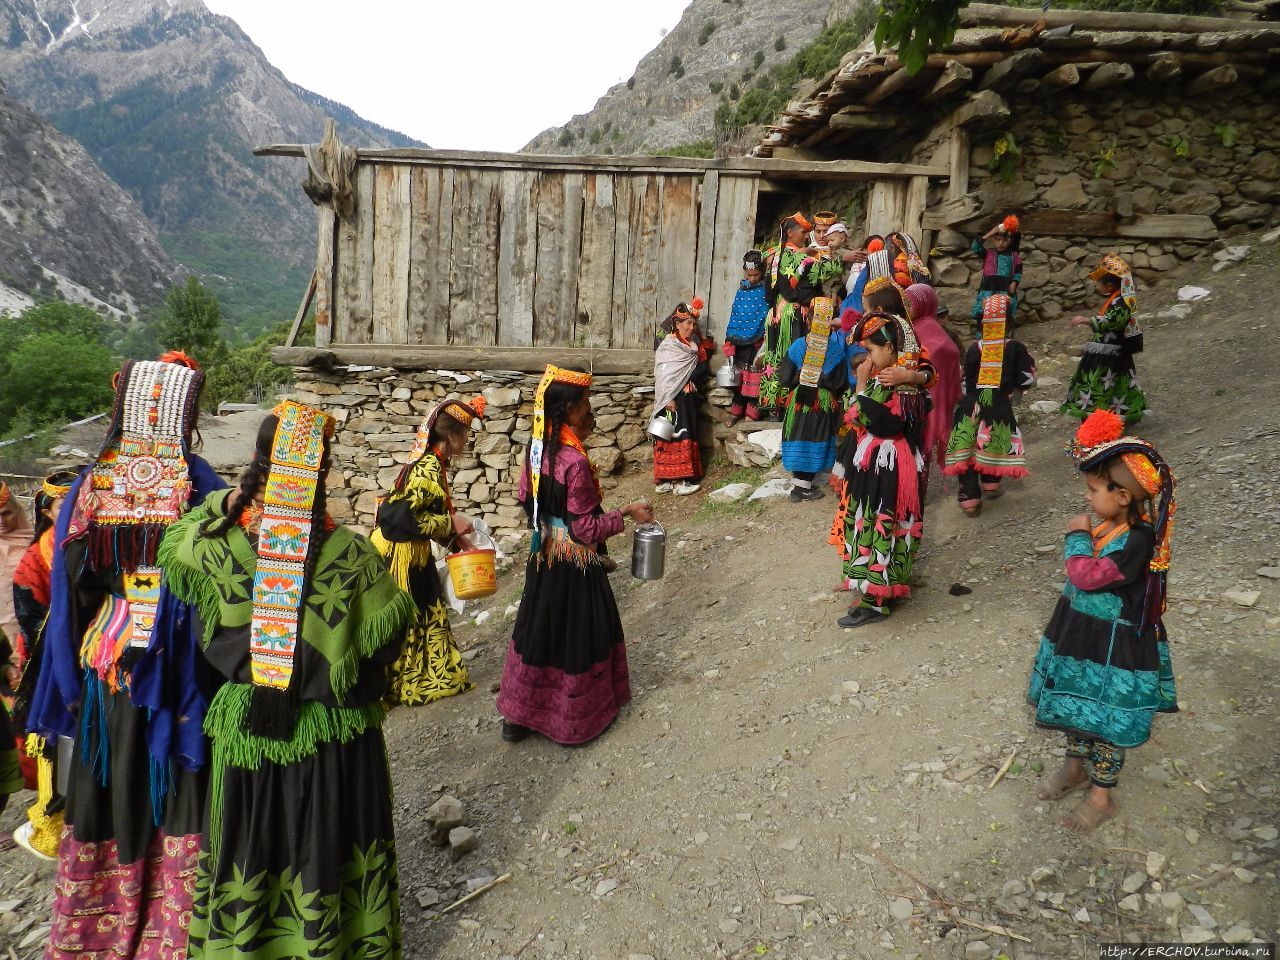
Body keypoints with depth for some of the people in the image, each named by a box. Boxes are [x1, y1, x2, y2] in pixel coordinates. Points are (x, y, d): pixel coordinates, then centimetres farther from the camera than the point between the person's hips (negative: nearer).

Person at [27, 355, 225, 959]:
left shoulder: (91, 487, -4)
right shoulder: (203, 490, -12)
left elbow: (71, 586, -2)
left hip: (103, 666, 3)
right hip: (176, 675, -3)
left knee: (107, 785, 18)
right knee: (174, 787, 10)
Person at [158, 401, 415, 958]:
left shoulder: (222, 546, -17)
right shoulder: (351, 553, -22)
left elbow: (170, 546, 6)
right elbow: (392, 623, -9)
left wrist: (226, 501, -2)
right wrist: (397, 593, 10)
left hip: (247, 724, 2)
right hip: (335, 731, -1)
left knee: (250, 838, 23)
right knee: (328, 836, 19)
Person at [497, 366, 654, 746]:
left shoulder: (536, 446, -4)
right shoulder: (575, 461, -28)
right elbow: (585, 529, -23)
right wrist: (626, 514, -13)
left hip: (542, 556, 8)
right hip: (574, 564, -7)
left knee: (536, 627, 19)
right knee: (577, 635, 11)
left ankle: (517, 714, 32)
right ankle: (575, 718, 28)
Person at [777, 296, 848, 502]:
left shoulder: (798, 345, -7)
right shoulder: (836, 349, -10)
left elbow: (785, 378, -6)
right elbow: (841, 384, -10)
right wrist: (824, 383, 9)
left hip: (799, 400, 2)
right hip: (824, 403, -2)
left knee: (799, 438, 12)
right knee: (815, 440, 8)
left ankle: (799, 484, 20)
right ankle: (804, 487, 13)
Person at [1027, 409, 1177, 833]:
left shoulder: (1137, 542, -27)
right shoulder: (1104, 525, -3)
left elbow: (1087, 576, -30)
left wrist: (1077, 537, -21)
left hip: (1113, 650, -8)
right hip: (1081, 637, 8)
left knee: (1105, 718, 8)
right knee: (1077, 706, 23)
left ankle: (1102, 795, 26)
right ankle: (1076, 766, 44)